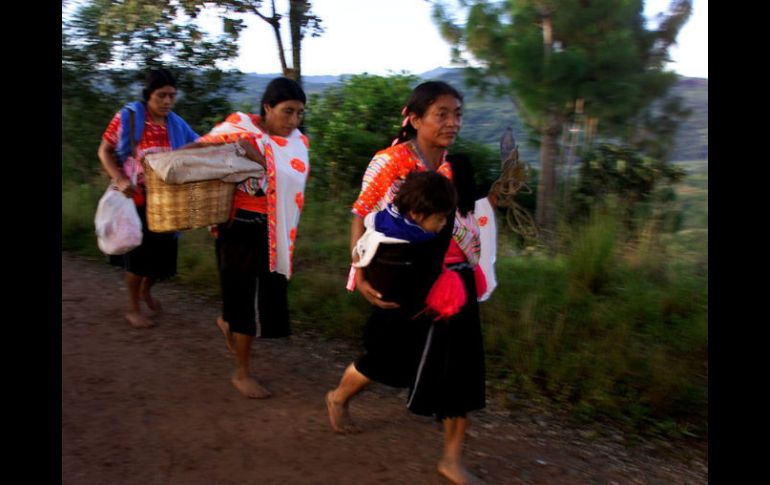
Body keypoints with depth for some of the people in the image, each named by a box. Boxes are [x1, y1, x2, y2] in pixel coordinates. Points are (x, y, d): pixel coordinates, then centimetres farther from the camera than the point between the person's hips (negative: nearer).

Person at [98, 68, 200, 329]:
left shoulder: (176, 124, 3)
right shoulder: (128, 116, -9)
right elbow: (104, 152, -5)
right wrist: (120, 180, -20)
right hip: (136, 198, -4)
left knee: (164, 251, 10)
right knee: (139, 252, 2)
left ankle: (146, 290, 41)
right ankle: (133, 308, 20)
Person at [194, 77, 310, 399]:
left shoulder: (298, 143, 3)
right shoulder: (239, 127, -9)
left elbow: (286, 178, -13)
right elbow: (202, 147, 2)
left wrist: (253, 154, -28)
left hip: (274, 231, 5)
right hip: (240, 226, -5)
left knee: (268, 293, 12)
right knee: (245, 294, 2)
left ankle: (228, 322, 47)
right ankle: (242, 373, 20)